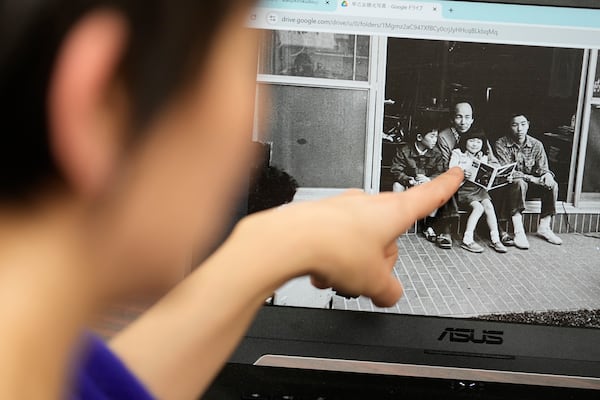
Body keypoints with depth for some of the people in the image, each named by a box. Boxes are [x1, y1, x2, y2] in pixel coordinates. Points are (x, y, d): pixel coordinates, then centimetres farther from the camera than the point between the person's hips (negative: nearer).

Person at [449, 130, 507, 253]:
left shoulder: (483, 157, 15)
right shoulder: (457, 153, 1)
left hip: (479, 187, 5)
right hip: (463, 188, -4)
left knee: (489, 206, -20)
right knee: (478, 207, -25)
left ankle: (495, 239, -14)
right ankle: (467, 240, -23)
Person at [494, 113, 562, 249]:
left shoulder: (536, 145, 0)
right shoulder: (501, 144, -13)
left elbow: (542, 167, -2)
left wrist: (547, 174, -28)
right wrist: (530, 178, -30)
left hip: (530, 183, 5)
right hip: (508, 184, -5)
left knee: (552, 185, -19)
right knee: (520, 183, -36)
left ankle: (544, 227, -8)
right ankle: (518, 232, -39)